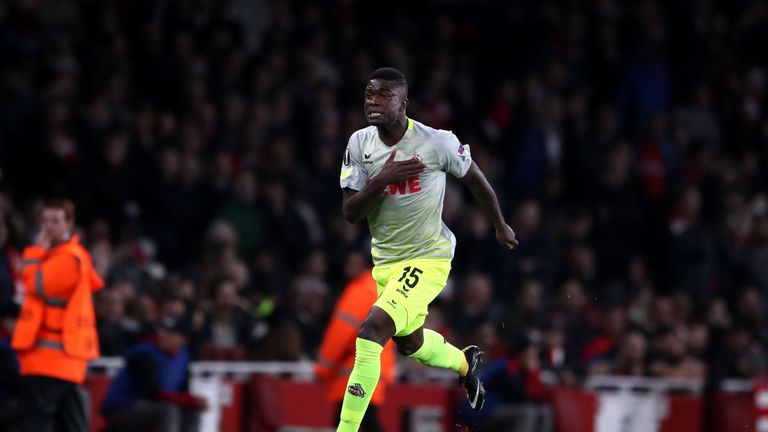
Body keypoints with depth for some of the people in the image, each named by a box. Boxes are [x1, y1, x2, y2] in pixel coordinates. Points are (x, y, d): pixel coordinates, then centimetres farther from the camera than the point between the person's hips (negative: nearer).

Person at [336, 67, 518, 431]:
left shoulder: (436, 142, -17)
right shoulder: (360, 144, -6)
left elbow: (475, 179, 2)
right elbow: (350, 213, -8)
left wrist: (500, 226, 16)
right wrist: (383, 179, -26)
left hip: (427, 259, -6)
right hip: (386, 261, 6)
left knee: (373, 329, -25)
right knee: (409, 342, 26)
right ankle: (465, 362, 58)